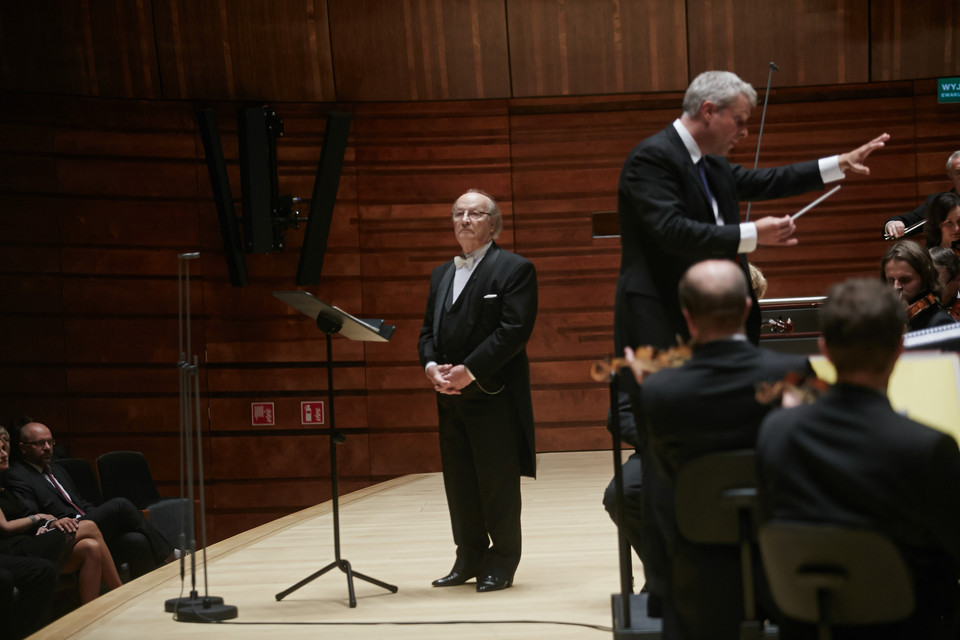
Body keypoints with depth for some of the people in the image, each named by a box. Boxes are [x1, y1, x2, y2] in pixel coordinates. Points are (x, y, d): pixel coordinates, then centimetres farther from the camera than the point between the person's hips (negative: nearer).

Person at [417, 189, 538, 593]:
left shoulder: (515, 269, -3)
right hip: (450, 396, 6)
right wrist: (430, 365, -4)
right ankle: (470, 559, 16)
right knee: (459, 483, 8)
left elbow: (515, 330, -13)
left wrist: (470, 371, -18)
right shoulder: (441, 275, 19)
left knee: (497, 482, -2)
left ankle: (502, 563, 6)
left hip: (493, 394, -6)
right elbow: (428, 330, 17)